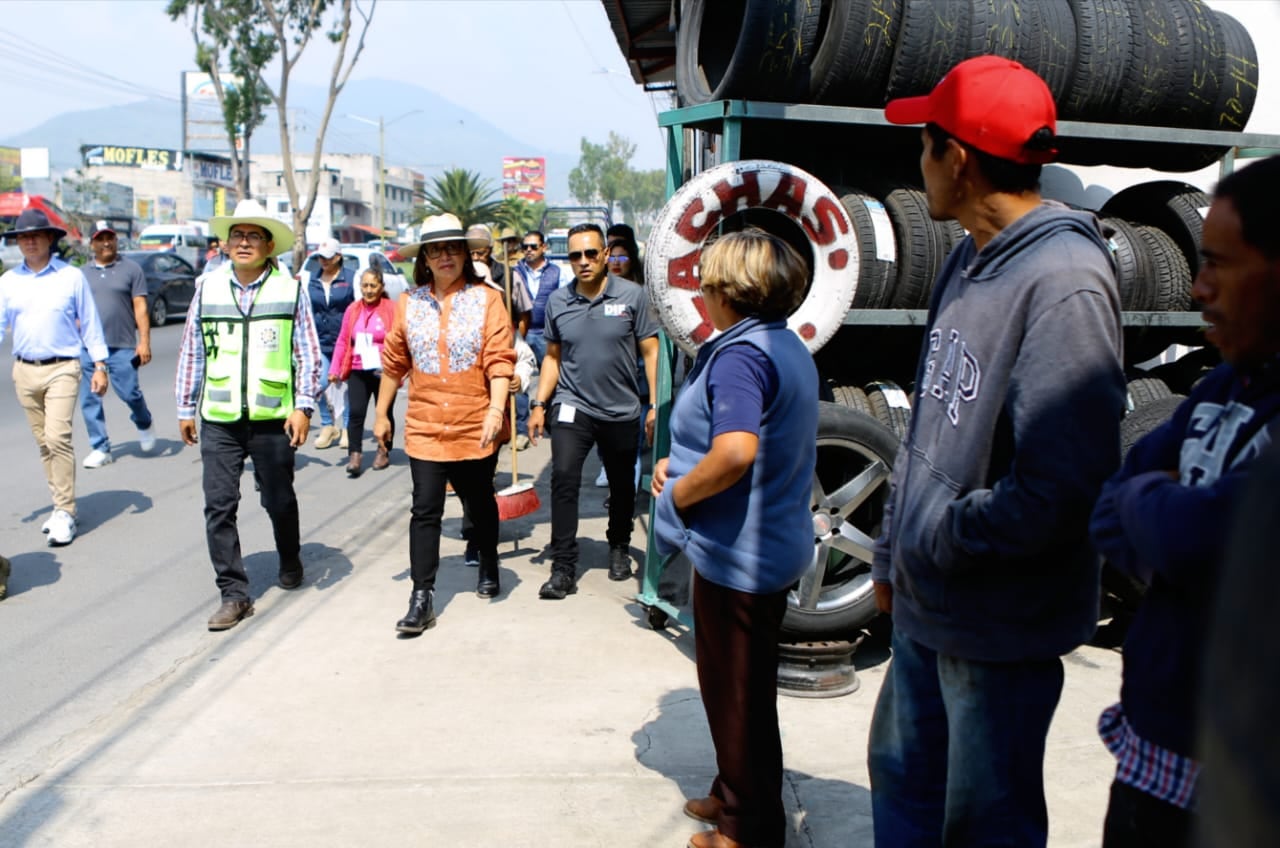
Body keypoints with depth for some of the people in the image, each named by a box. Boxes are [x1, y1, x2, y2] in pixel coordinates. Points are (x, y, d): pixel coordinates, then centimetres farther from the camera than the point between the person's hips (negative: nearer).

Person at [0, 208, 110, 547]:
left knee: (58, 438, -15)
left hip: (61, 369, -4)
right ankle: (61, 504, 20)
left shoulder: (71, 276, -1)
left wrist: (100, 366, -1)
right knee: (43, 442, 10)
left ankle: (65, 513, -9)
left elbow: (90, 322, 2)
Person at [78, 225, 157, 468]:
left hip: (122, 346, -4)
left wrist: (144, 342, -9)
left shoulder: (131, 269, 3)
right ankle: (100, 448, 13)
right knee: (89, 400, 2)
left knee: (129, 392, -8)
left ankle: (144, 424, 24)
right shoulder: (83, 273, 14)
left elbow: (140, 308, -1)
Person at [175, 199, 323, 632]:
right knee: (219, 507, -1)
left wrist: (303, 405, -6)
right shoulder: (208, 287, 6)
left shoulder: (291, 289, 0)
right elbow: (192, 352, 11)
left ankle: (290, 562, 39)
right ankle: (234, 593, 9)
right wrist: (186, 408, 12)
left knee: (279, 500, 12)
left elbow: (308, 353, 1)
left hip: (273, 418, -2)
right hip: (218, 420, 2)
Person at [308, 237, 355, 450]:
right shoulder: (311, 279, 9)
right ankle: (327, 426, 11)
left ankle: (347, 428, 17)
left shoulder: (351, 277, -2)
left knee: (345, 385, 6)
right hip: (320, 342, 3)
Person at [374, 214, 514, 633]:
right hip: (424, 426, 2)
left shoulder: (486, 299, -4)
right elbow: (394, 363, 12)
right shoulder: (409, 304, 5)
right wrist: (382, 414, 14)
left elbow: (499, 360, -11)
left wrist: (496, 411, -21)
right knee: (425, 511, -1)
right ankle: (422, 599, 4)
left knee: (480, 505, 16)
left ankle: (488, 567, 40)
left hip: (475, 428, -1)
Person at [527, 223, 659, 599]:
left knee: (622, 486, 14)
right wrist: (539, 404, 4)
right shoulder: (557, 301, 1)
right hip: (573, 407, 1)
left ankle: (619, 547, 38)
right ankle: (563, 567, -6)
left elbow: (650, 352, -4)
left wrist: (656, 405, -8)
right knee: (563, 478, -14)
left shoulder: (631, 295, -7)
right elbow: (552, 357, 10)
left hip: (622, 411, 0)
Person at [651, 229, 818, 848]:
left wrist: (679, 492, -19)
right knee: (746, 685, 23)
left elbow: (737, 451, -36)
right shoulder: (787, 347, 10)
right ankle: (737, 795, 40)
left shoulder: (739, 355, -22)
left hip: (737, 556, -10)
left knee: (736, 692, 7)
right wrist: (683, 464, 7)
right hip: (773, 547, 10)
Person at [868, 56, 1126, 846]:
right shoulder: (967, 261, 6)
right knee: (903, 780, 24)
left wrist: (938, 539, -14)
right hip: (925, 603, 8)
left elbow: (1062, 483, -27)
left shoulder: (1063, 279, -23)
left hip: (1001, 622, -8)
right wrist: (893, 553, 15)